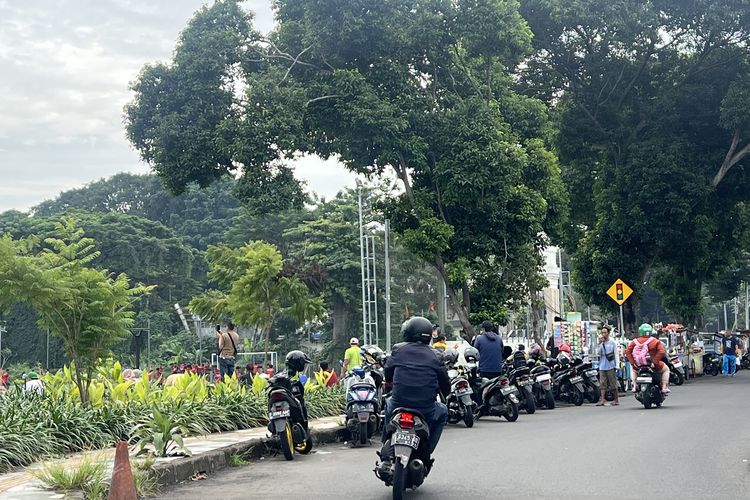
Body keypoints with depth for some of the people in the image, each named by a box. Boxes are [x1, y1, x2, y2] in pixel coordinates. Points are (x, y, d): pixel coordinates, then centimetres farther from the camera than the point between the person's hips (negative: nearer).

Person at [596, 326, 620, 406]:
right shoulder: (601, 343, 11)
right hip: (602, 367, 3)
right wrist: (600, 344, -9)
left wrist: (617, 365, -5)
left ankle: (616, 399, 8)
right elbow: (598, 353, 2)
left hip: (610, 366, -3)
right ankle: (602, 400, -8)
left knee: (613, 384, 0)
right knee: (602, 383, -3)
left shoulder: (612, 342, 2)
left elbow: (616, 354, 2)